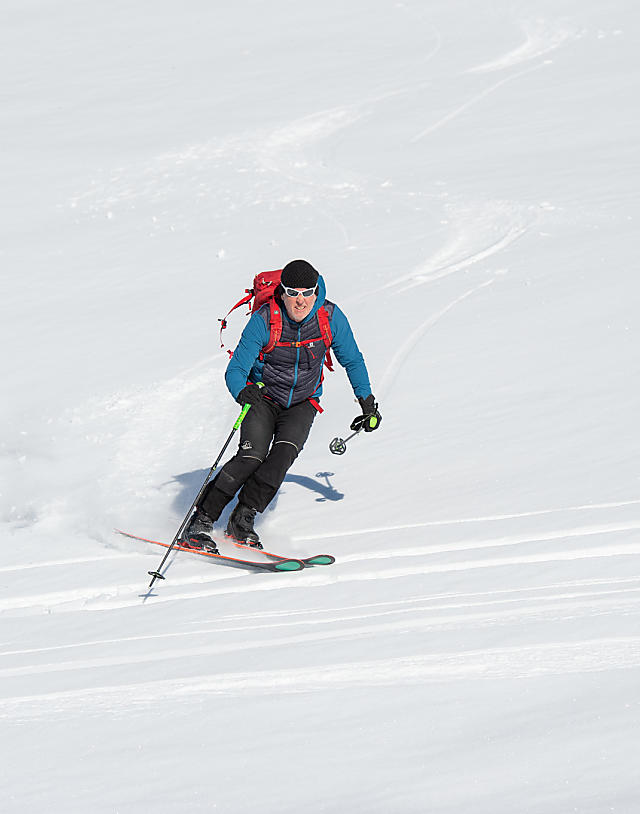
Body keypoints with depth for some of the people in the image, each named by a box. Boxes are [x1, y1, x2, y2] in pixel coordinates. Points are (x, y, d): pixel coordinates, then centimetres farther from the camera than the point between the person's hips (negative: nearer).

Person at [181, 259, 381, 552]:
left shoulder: (331, 317, -15)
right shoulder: (264, 319, -21)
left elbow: (352, 360, 3)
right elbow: (235, 370, -21)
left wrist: (367, 402, 0)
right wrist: (243, 391, -42)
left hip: (302, 404, 2)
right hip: (263, 397, -2)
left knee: (285, 452, -26)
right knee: (252, 455, -24)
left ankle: (242, 520, -15)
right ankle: (200, 522, -14)